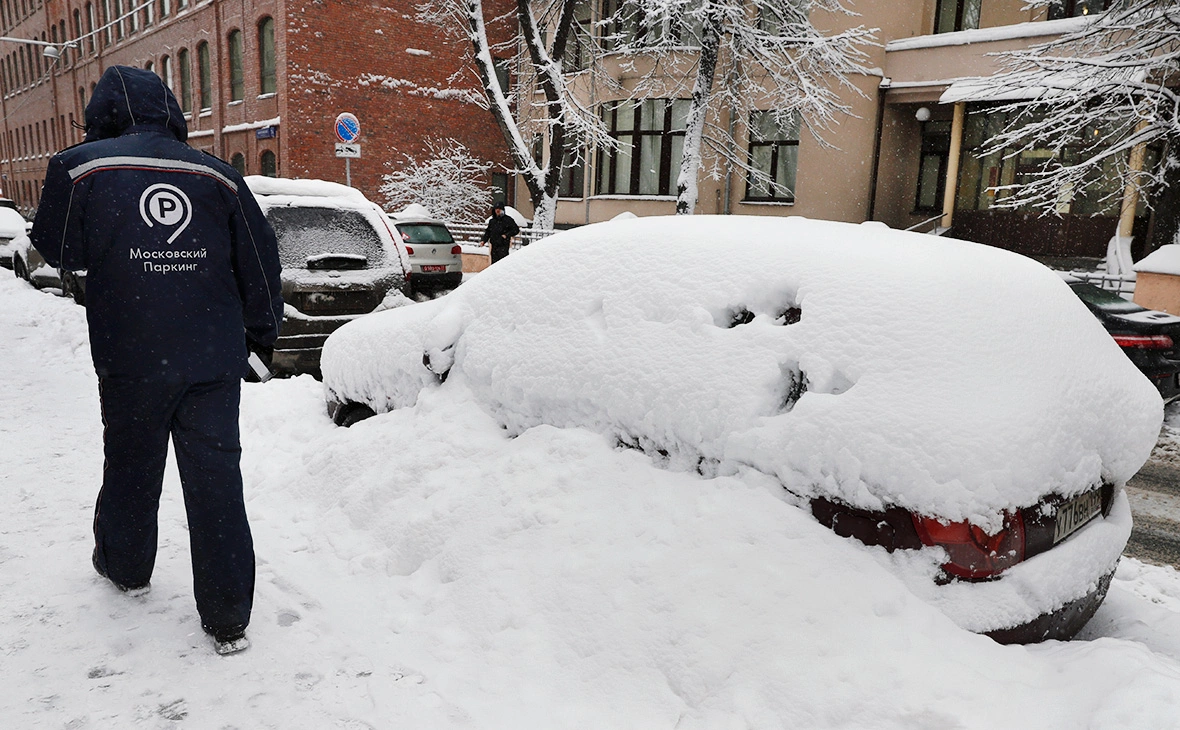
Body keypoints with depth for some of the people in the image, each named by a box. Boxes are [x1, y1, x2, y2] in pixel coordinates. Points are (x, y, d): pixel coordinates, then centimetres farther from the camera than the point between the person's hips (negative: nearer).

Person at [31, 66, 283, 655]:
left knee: (131, 466, 21)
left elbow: (60, 250, 9)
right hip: (215, 358, 1)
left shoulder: (81, 169, -3)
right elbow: (260, 263, 6)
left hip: (132, 359, 0)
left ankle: (125, 566, 45)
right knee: (217, 480, 2)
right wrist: (263, 332, 17)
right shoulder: (218, 176, 2)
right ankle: (228, 619, 6)